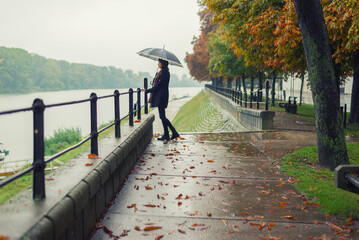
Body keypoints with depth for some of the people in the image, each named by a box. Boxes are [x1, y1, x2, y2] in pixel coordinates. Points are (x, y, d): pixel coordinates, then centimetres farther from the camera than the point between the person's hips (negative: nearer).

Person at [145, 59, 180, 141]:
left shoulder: (165, 73, -14)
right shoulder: (162, 72, 16)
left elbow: (158, 85, -16)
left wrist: (147, 91, -11)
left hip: (162, 96, -10)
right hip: (159, 96, 10)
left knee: (162, 116, -6)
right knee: (162, 116, 10)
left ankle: (166, 135, 1)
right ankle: (166, 135, 12)